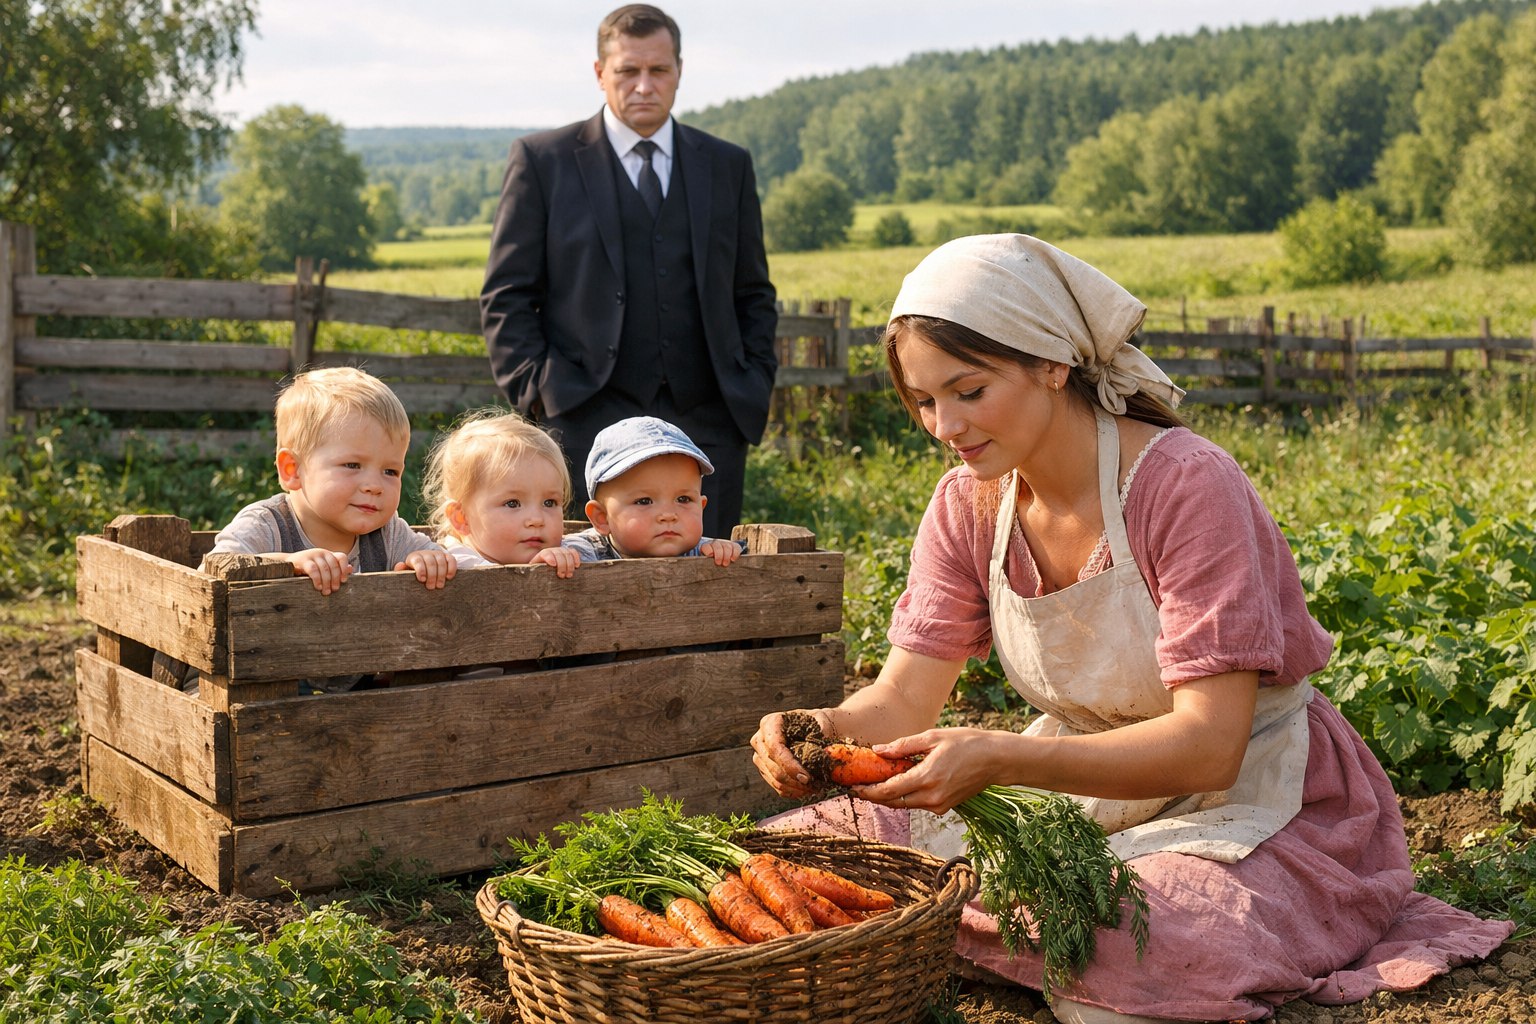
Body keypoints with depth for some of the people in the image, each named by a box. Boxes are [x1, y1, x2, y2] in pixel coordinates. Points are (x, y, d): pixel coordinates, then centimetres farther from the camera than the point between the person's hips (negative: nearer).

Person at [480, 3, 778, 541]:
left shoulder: (728, 166, 15)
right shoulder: (542, 160, 6)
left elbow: (753, 294, 19)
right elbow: (506, 295, 5)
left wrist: (756, 386, 6)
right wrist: (535, 390, -6)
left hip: (707, 424, 3)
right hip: (588, 424, -2)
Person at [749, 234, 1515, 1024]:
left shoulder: (1184, 486, -23)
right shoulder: (968, 505, -4)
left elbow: (1208, 745, -29)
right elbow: (903, 699, -7)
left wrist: (996, 759, -41)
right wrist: (821, 730, -31)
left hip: (1248, 804, -5)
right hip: (1090, 787, 5)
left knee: (1113, 957, -37)